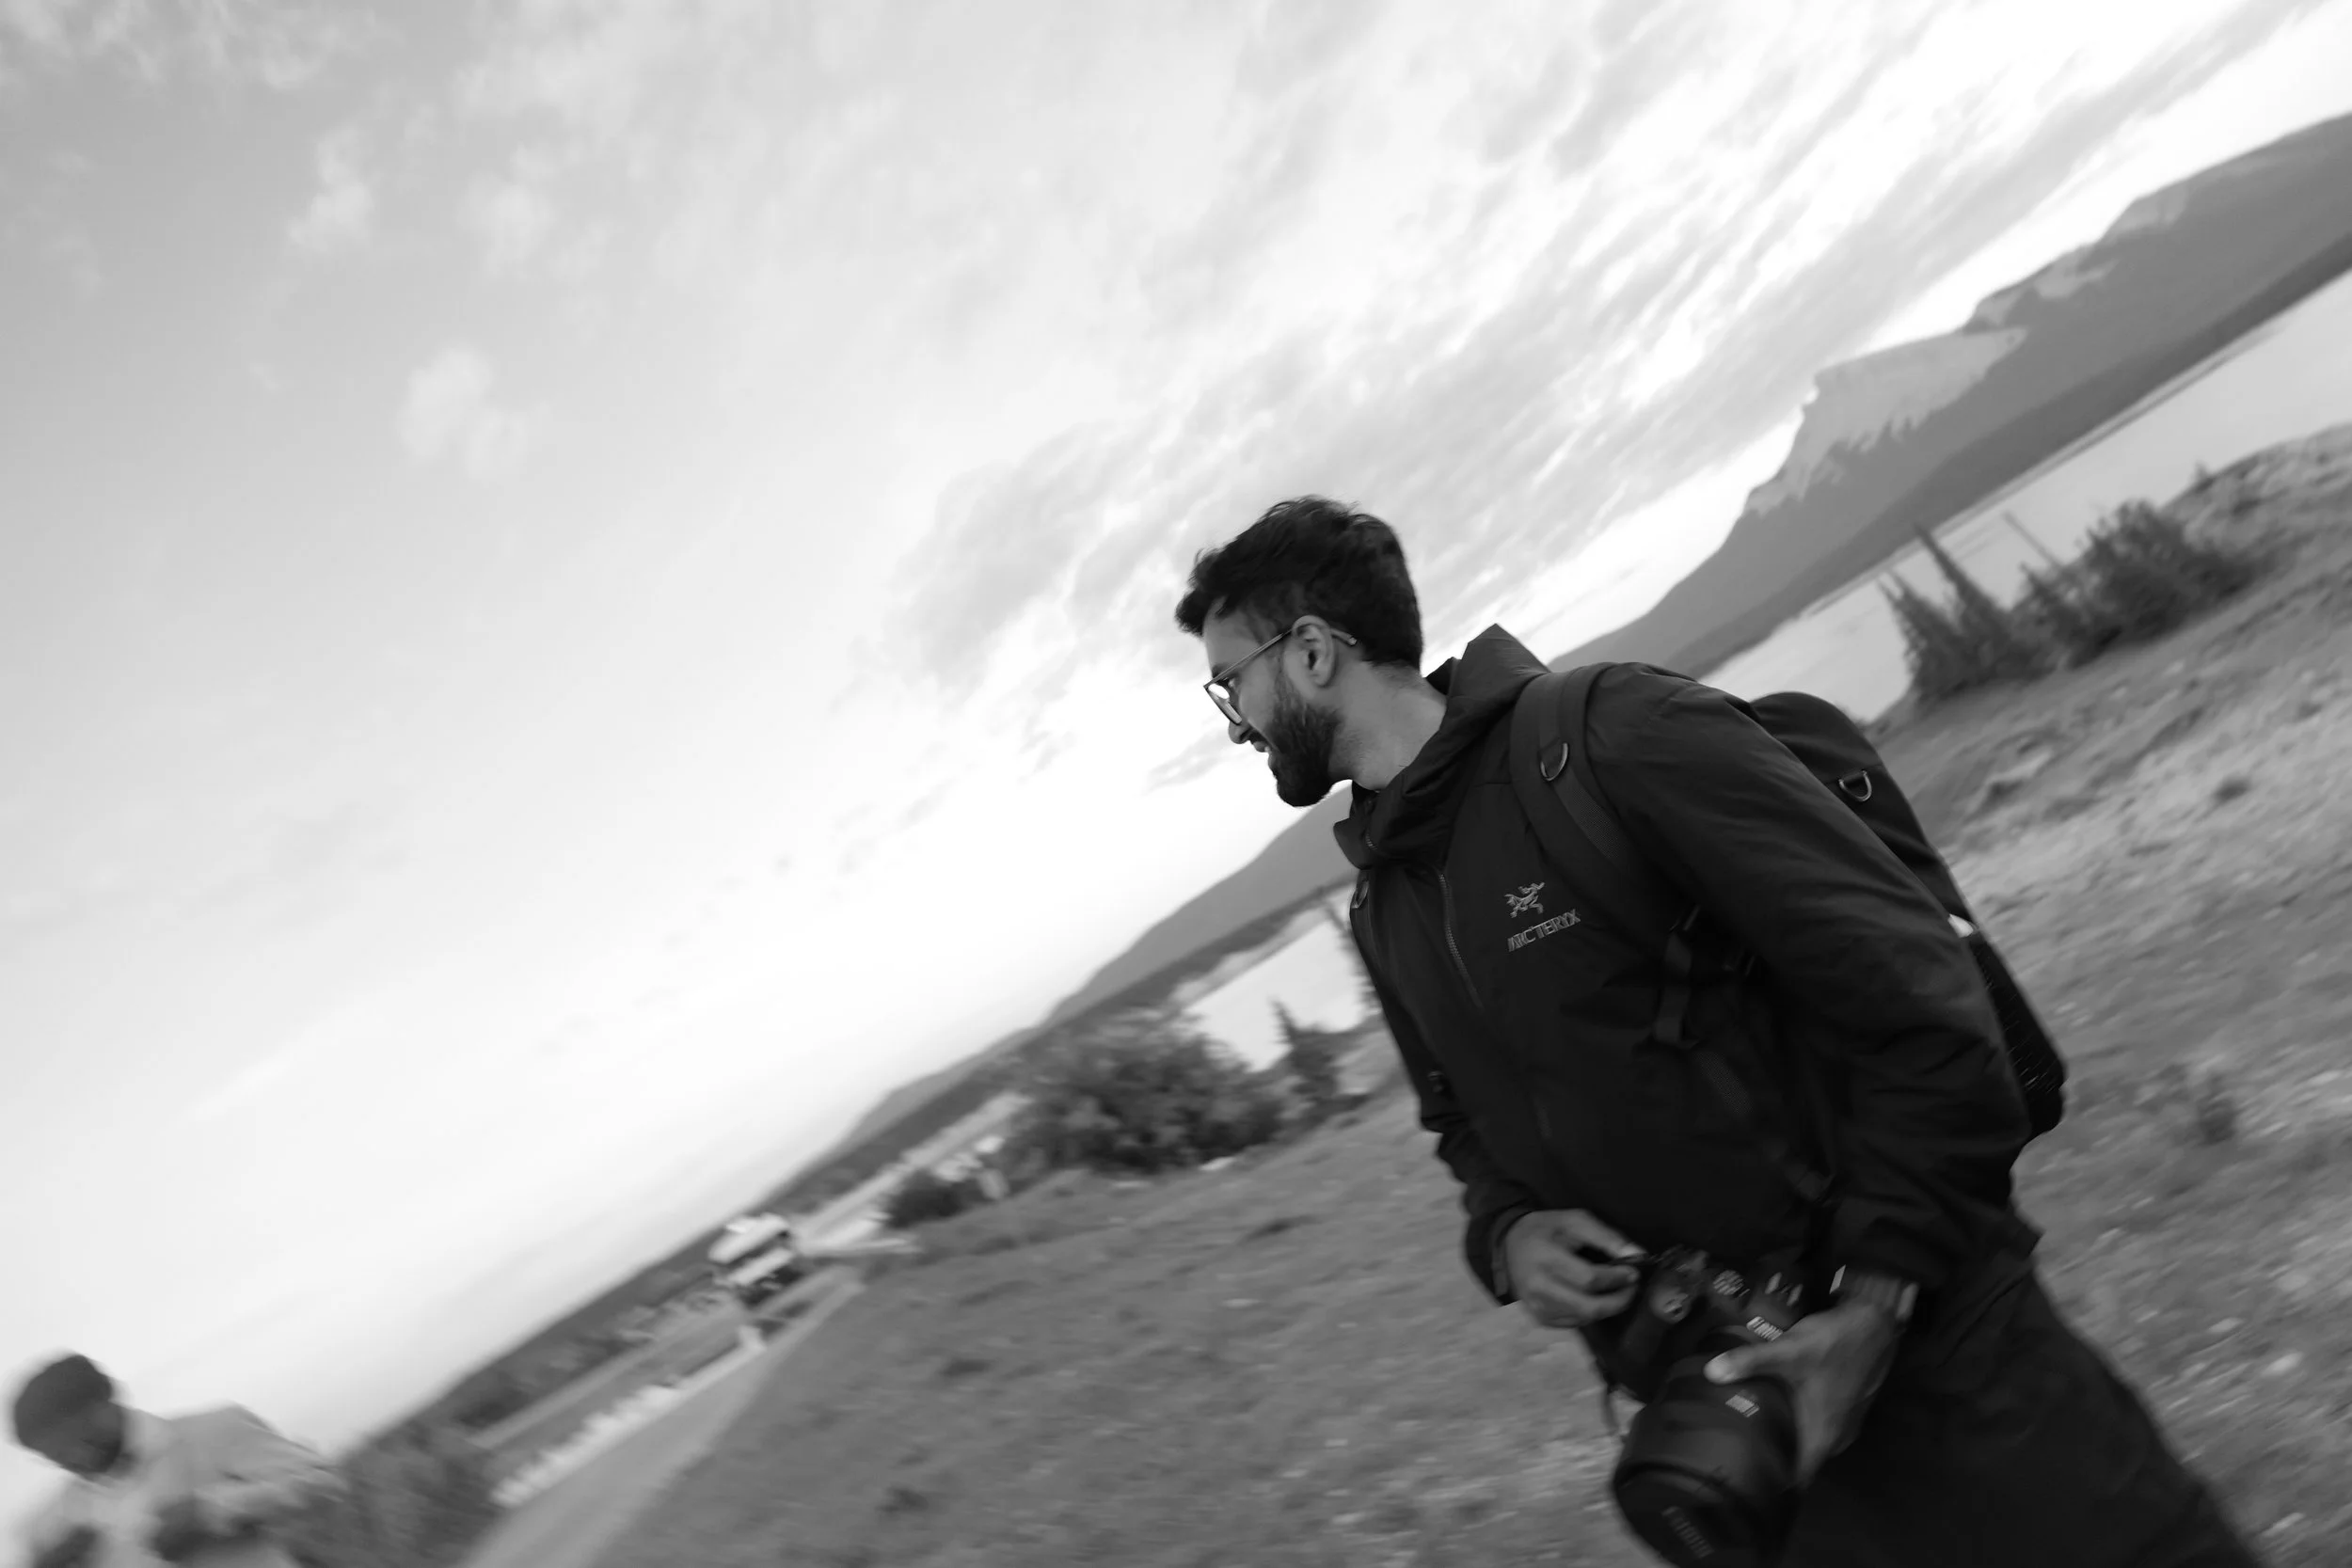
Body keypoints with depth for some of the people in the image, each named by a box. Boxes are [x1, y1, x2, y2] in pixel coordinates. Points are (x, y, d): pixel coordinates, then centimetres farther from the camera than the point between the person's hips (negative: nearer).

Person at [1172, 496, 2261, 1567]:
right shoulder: (1381, 910, 7)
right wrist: (1507, 1236, -3)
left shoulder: (1621, 736, -15)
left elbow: (1917, 1001, -15)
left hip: (1917, 1351, -5)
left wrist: (1875, 1300, -18)